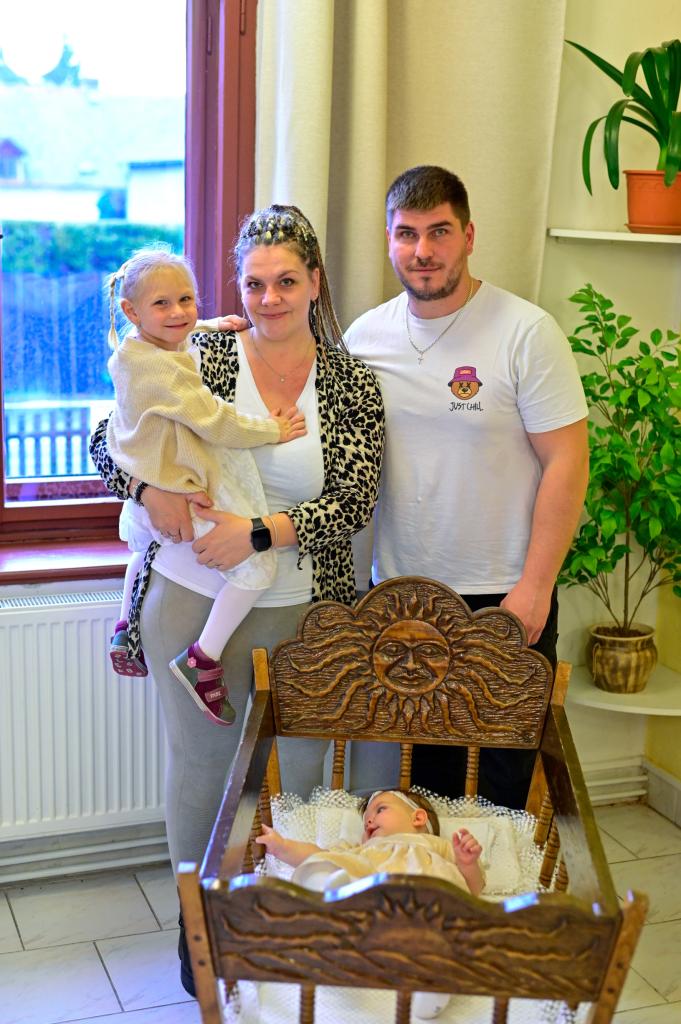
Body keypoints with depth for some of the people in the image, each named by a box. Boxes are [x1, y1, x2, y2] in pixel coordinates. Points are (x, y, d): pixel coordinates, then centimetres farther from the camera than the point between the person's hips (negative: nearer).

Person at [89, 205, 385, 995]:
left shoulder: (352, 384, -2)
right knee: (201, 758, 12)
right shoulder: (201, 358, -4)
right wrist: (153, 490, -21)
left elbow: (353, 501, -10)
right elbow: (109, 441, -1)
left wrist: (258, 533, -22)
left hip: (301, 610, 1)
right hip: (191, 602, -1)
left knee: (303, 765, 12)